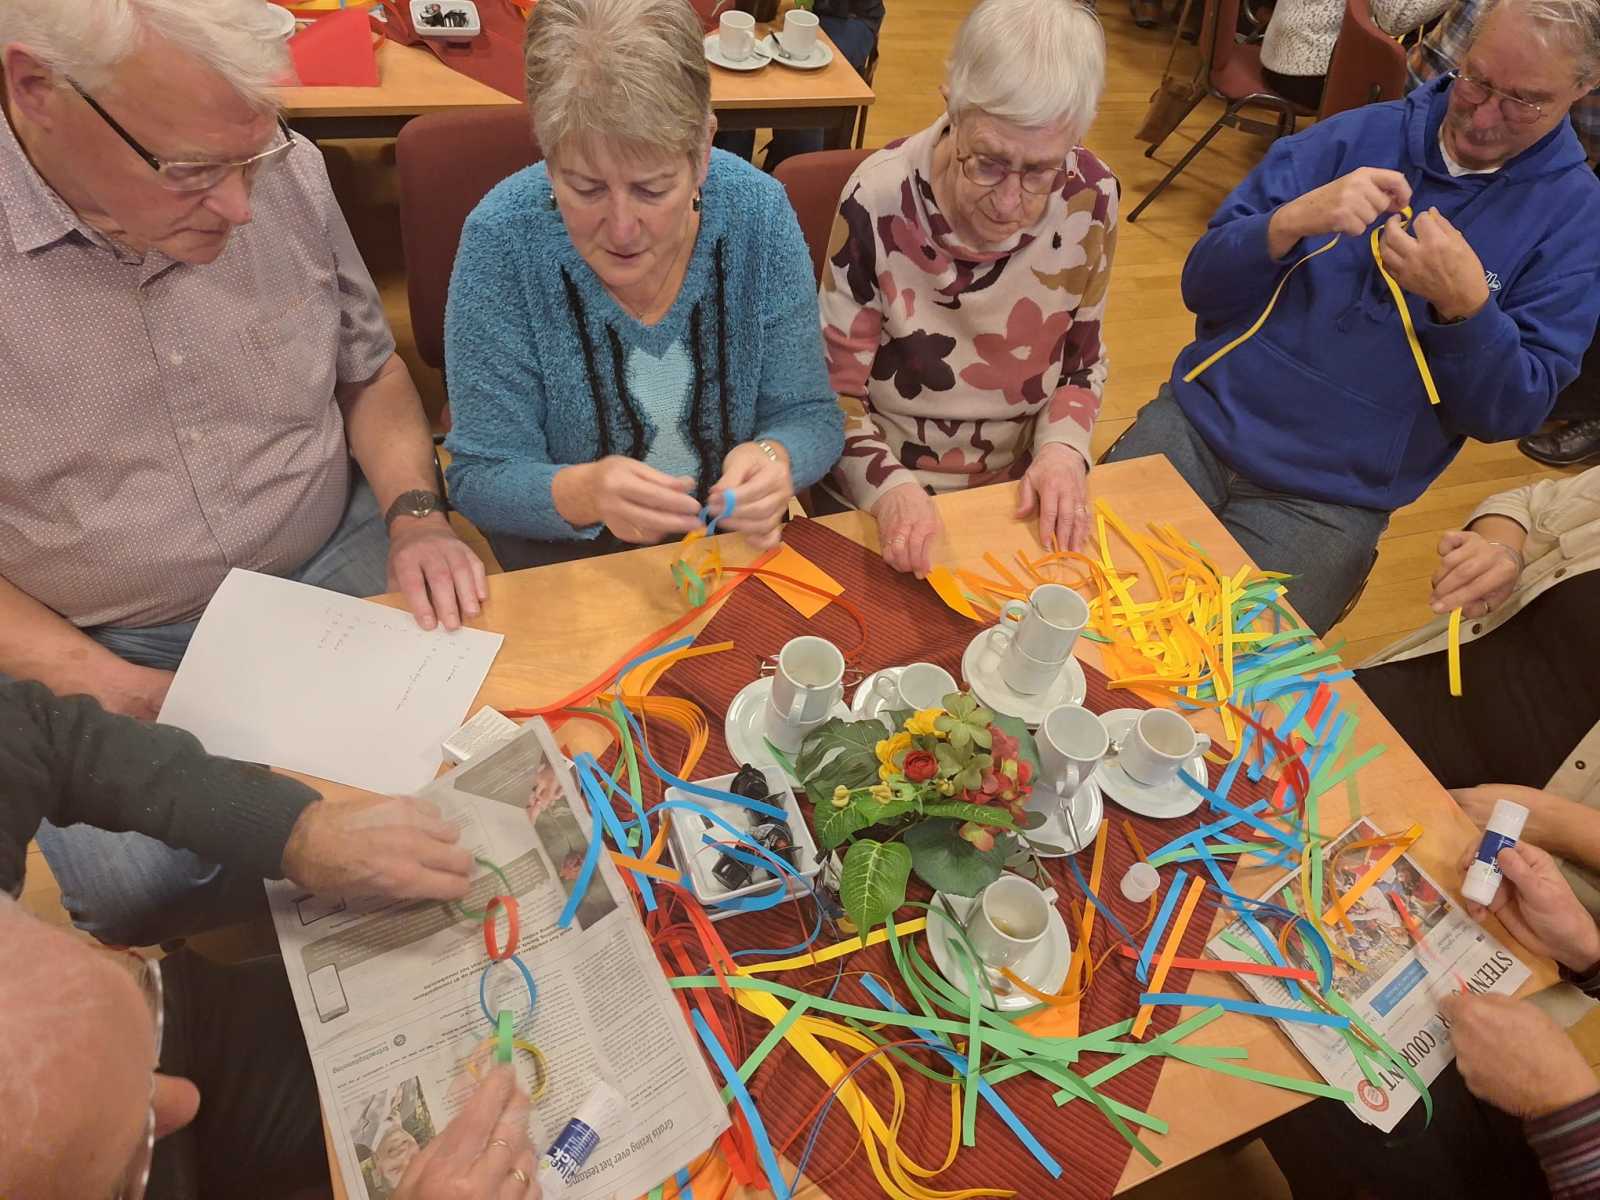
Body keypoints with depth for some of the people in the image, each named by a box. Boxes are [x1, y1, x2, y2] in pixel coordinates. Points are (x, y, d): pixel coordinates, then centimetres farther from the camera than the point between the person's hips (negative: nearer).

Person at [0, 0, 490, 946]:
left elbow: (370, 369, 8)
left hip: (335, 567, 3)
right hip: (106, 647, -2)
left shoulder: (289, 176, -7)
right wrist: (120, 693, -21)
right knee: (139, 887, -22)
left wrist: (416, 512, -10)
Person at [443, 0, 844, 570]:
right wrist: (582, 492, -35)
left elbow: (808, 416, -6)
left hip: (732, 540, 2)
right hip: (562, 554, -1)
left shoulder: (759, 211, -14)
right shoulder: (502, 240, -19)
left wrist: (774, 458, -29)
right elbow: (482, 476, -14)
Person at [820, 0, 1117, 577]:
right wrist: (888, 486, -27)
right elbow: (836, 390, -10)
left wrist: (1063, 446, -10)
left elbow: (1083, 360, 8)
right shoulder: (882, 200, -18)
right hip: (884, 495, -3)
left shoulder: (1090, 197, -7)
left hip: (1017, 492, 3)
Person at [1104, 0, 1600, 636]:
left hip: (1326, 504, -1)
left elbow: (1511, 414, -2)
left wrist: (1466, 306, -21)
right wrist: (1290, 221, -20)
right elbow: (1202, 287, 0)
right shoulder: (1358, 136, 4)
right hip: (1200, 422, 2)